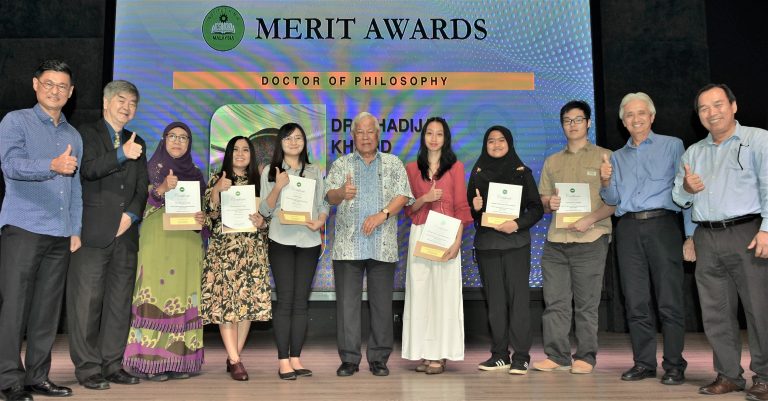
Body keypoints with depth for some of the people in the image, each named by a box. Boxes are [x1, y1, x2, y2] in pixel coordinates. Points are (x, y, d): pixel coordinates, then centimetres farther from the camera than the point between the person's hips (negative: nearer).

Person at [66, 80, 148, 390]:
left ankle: (112, 364, 14)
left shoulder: (137, 143, 20)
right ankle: (87, 367, 4)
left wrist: (131, 214, -2)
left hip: (126, 233, 5)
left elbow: (142, 187, 14)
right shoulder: (87, 134, 6)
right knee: (87, 301, -4)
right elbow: (88, 169, -11)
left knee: (120, 302, 6)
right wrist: (121, 155, -22)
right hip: (94, 232, -5)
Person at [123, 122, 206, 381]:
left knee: (184, 295, -1)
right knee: (157, 293, -9)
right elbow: (139, 203, -4)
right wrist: (161, 189, -21)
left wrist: (203, 219, -3)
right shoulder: (151, 169, 7)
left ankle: (179, 358, 4)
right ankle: (152, 361, -6)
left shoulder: (195, 174, 17)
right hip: (157, 242, -3)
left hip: (187, 243, 4)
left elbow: (203, 208, 19)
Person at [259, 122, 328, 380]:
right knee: (285, 300, -4)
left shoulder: (314, 171, 14)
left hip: (309, 241, 3)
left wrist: (320, 222, -9)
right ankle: (283, 361, 1)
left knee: (301, 301, 4)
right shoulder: (270, 172, 6)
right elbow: (264, 210, 1)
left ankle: (296, 358, 10)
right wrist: (278, 187, -15)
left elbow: (323, 204, 12)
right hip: (281, 240, -2)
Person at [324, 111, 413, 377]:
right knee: (347, 302, 0)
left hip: (383, 245, 0)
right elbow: (330, 196, -1)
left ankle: (379, 358, 13)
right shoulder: (341, 164, 13)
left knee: (382, 303, 3)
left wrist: (382, 214, -15)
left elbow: (402, 195, 1)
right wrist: (342, 193, -25)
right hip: (348, 244, 0)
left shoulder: (393, 164, 13)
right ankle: (349, 358, 9)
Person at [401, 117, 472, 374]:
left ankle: (440, 355, 3)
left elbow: (461, 207, -1)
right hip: (419, 235, 3)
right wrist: (425, 198, -9)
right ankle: (423, 353, 8)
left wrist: (457, 241, -12)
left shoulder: (456, 167, 5)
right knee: (420, 290, 2)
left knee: (444, 292, -3)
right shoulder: (412, 168, 11)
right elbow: (408, 209, 11)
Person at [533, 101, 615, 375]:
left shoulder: (604, 157, 6)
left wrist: (590, 219, -15)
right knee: (554, 301, 2)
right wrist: (549, 203, -4)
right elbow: (543, 201, 19)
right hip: (555, 240, 4)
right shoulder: (552, 162, 19)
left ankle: (585, 357, 10)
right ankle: (557, 356, 11)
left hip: (590, 239, -4)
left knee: (586, 304, 0)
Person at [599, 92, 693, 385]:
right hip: (628, 229, 4)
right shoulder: (617, 157, 20)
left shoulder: (672, 146, 9)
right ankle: (644, 362, 12)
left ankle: (674, 365, 5)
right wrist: (606, 182, -6)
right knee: (636, 301, 4)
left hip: (662, 225, -3)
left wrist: (690, 234, -5)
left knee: (669, 301, -4)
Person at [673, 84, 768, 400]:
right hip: (707, 239, 5)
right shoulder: (693, 152, 20)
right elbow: (678, 197, 20)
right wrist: (686, 189, -4)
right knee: (715, 312, 6)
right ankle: (728, 375, 15)